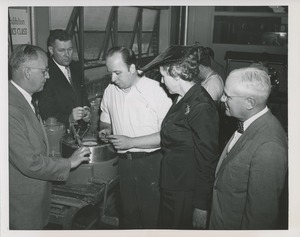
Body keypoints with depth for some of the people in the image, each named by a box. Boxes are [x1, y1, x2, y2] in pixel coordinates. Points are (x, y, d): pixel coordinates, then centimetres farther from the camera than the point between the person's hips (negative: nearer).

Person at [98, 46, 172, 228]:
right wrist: (106, 131, -3)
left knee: (152, 216, 6)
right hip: (124, 162, 5)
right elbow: (105, 120, 20)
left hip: (151, 163, -5)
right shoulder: (110, 92, 3)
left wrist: (131, 142, -19)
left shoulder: (156, 90, -15)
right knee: (129, 214, 19)